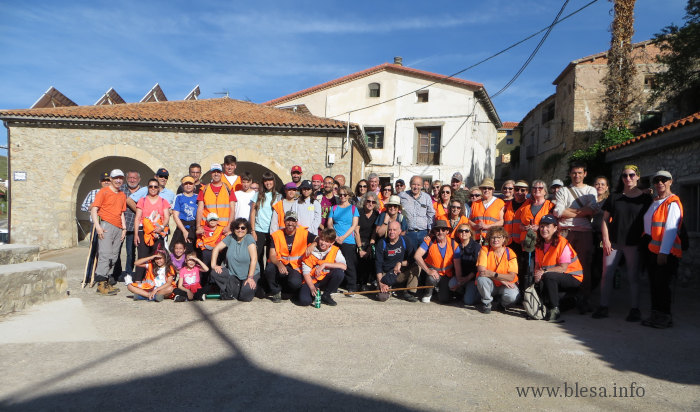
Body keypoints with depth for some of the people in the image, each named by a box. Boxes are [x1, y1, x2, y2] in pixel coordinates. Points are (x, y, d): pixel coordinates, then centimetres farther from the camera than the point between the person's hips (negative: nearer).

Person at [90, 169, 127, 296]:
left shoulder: (122, 195, 20)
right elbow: (94, 209, -4)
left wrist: (124, 228, 14)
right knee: (105, 254, -13)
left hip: (118, 228, 6)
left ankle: (106, 282, 12)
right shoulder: (103, 192, 1)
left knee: (113, 257, 6)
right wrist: (98, 226, -15)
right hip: (106, 226, -6)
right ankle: (101, 284, -11)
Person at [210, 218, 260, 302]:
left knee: (245, 296, -27)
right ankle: (232, 292, -4)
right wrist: (213, 265, -8)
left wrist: (250, 277, -24)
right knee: (214, 273, -17)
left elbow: (254, 259, -19)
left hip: (250, 273, -5)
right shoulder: (230, 238, 1)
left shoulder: (249, 238, -12)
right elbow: (216, 249, 5)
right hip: (233, 274, 5)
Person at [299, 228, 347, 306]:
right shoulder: (311, 250, -10)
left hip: (325, 280, 2)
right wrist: (312, 287, -24)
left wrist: (325, 264, -27)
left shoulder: (335, 251, -6)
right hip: (311, 281, -2)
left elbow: (344, 266, -23)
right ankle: (315, 293, 9)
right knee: (304, 301, -29)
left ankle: (326, 296, -6)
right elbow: (306, 272, -10)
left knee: (339, 272, -27)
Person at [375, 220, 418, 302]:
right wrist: (380, 283, -19)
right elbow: (378, 264, -10)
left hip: (402, 274, 1)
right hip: (385, 274, -1)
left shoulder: (405, 241, -3)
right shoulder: (381, 243, -5)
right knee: (382, 297, -23)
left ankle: (408, 293, -11)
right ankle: (388, 289, 13)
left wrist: (400, 263, -21)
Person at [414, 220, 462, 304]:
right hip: (432, 272, -1)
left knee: (444, 299, -14)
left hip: (446, 275, 1)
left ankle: (440, 288, 23)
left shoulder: (454, 245, -10)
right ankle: (428, 294, -2)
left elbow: (457, 267, -8)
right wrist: (428, 270, -31)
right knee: (432, 278, -36)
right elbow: (417, 256, -24)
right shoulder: (429, 241, -13)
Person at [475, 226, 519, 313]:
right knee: (481, 278, -32)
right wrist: (502, 279, -22)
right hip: (489, 285, 0)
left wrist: (493, 274, -30)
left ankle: (502, 304, 7)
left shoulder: (510, 253, -9)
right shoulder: (484, 249, -9)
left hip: (506, 285, 0)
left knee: (512, 296, -32)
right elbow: (481, 270, -20)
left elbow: (512, 277, -17)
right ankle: (486, 303, -6)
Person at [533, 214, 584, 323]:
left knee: (548, 276, -33)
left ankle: (554, 310, -24)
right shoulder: (539, 244, 4)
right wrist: (537, 274, -20)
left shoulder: (562, 243, -17)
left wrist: (544, 271, -31)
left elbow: (563, 268, -21)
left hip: (573, 278, -7)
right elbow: (537, 265, 3)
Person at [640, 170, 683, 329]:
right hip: (651, 249, 8)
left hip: (665, 251, -8)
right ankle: (655, 315, 20)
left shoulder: (672, 203, -9)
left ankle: (665, 317, 7)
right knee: (653, 283, 11)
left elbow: (671, 229, -17)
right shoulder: (654, 202, 17)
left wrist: (663, 252, -21)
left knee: (662, 284, -4)